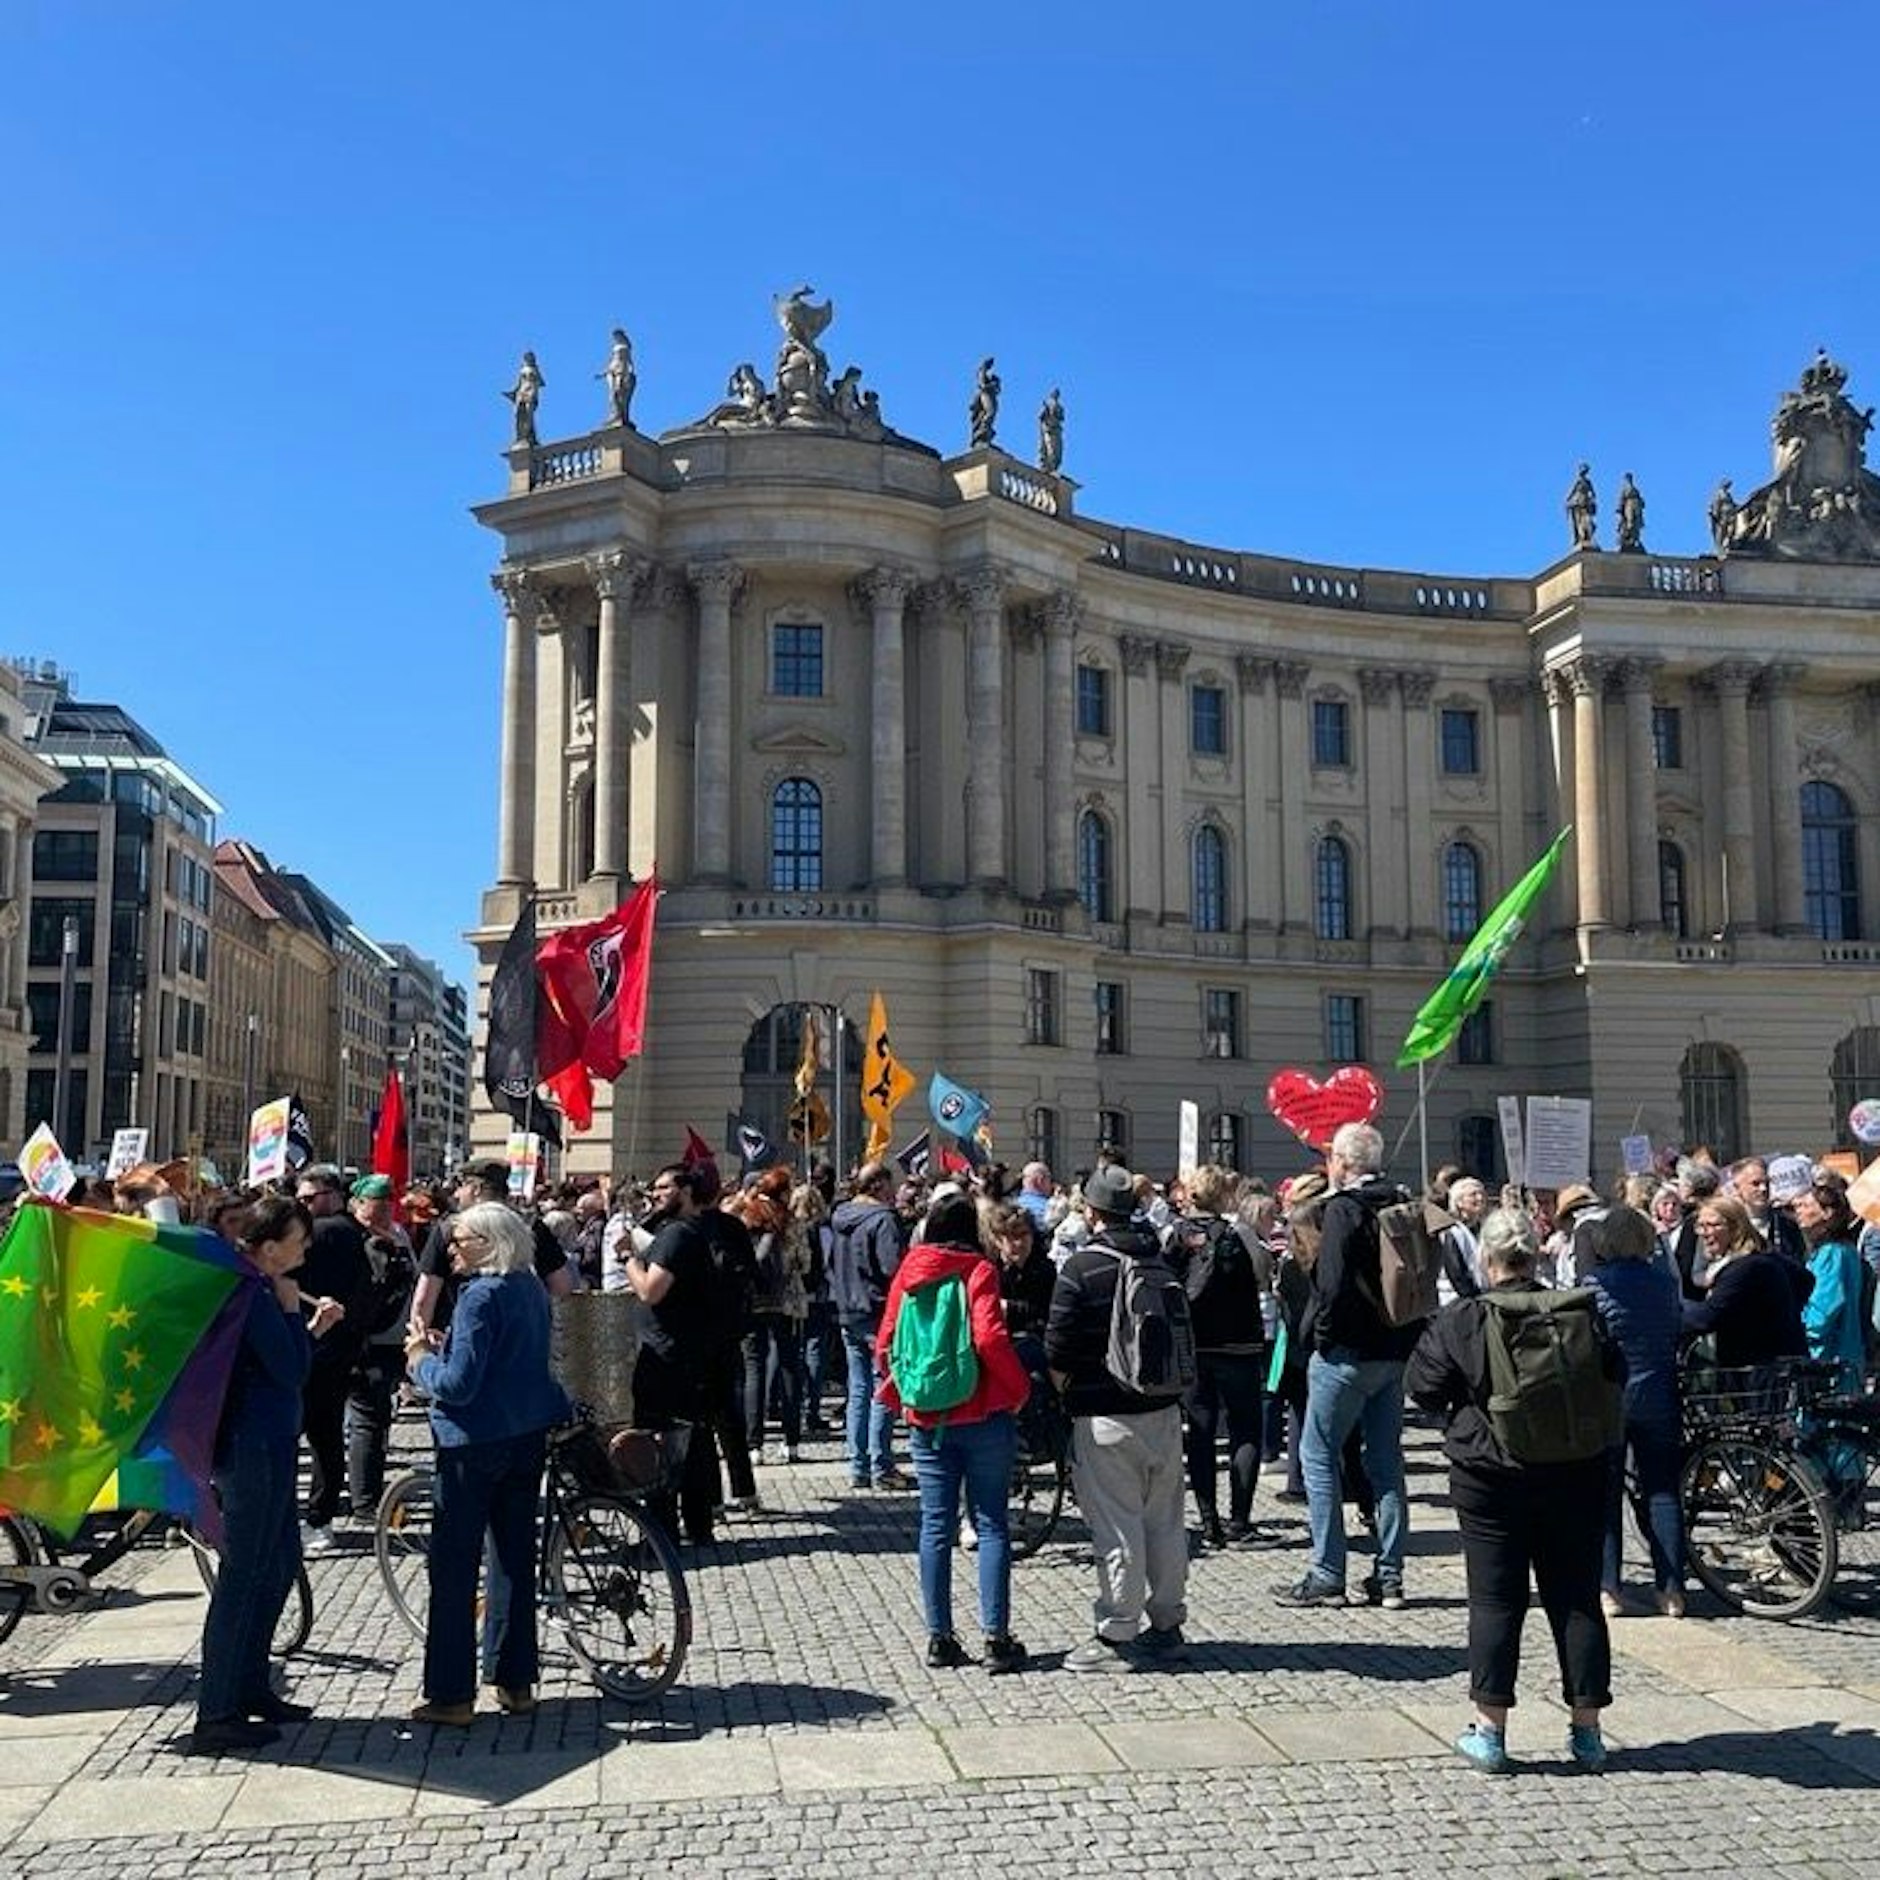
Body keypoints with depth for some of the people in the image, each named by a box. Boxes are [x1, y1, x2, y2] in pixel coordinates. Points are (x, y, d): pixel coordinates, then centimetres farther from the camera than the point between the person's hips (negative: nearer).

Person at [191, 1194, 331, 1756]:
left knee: (281, 1563, 18)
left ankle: (250, 1688, 29)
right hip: (254, 1449, -11)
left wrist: (313, 1328, 11)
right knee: (243, 1577, -4)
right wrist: (292, 1309, -11)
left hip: (263, 1446, 11)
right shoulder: (252, 1292, -20)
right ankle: (216, 1717, 3)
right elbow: (291, 1372, -20)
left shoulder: (248, 1285, 12)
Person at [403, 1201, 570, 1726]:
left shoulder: (481, 1297, -18)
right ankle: (517, 1682, 20)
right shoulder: (532, 1290, 9)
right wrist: (443, 1347, 11)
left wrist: (420, 1358, -4)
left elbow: (457, 1383, -21)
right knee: (515, 1558, 14)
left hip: (475, 1444, -8)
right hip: (529, 1436, 8)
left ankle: (451, 1696, 5)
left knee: (454, 1568, 1)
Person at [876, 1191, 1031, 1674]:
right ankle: (996, 1639, 3)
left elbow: (885, 1343, 3)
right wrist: (1019, 1389, -7)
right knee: (991, 1525, 4)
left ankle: (939, 1638, 13)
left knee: (936, 1526, 10)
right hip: (983, 1415, -3)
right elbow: (989, 1339, -20)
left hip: (926, 1419, 4)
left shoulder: (908, 1272, 3)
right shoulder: (978, 1270, -9)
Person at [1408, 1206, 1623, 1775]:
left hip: (1489, 1477, -2)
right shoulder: (1579, 1314, -6)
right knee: (1577, 1599, 11)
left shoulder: (1458, 1322, -11)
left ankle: (1490, 1730, 7)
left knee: (1495, 1602, 5)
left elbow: (1424, 1388, -4)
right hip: (1574, 1477, 2)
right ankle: (1587, 1731, 18)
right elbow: (1614, 1378, 6)